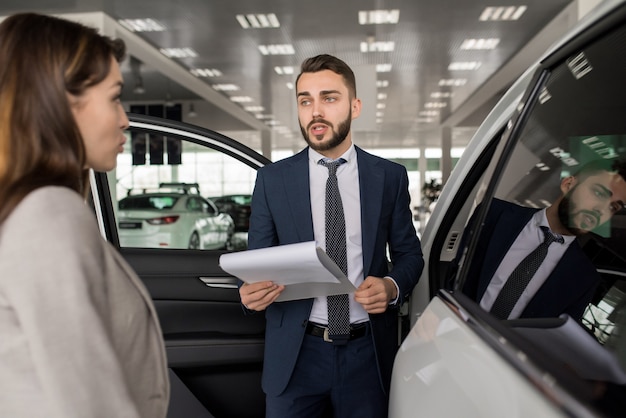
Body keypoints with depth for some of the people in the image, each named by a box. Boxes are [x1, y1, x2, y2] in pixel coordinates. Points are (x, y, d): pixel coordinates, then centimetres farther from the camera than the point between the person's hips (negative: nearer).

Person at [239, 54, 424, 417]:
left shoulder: (390, 176, 0)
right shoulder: (272, 179, -1)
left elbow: (409, 254, 7)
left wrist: (393, 286, -13)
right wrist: (251, 291, -17)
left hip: (368, 350, 1)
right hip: (296, 351, 0)